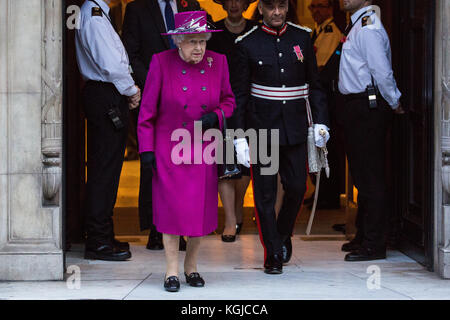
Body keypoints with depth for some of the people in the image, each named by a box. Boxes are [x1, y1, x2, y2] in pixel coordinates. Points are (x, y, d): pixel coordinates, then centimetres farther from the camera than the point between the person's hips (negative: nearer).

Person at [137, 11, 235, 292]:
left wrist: (216, 115, -10)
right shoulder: (162, 63, -7)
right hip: (169, 147, -2)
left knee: (201, 209, 4)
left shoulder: (217, 63, 0)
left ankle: (192, 266, 22)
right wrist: (147, 148, -6)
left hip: (204, 149, 3)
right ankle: (172, 270, 9)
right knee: (172, 208, -3)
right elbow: (148, 109, -3)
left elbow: (229, 100, 12)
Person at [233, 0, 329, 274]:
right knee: (265, 194, 1)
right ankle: (273, 254, 11)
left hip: (295, 126, 2)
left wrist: (321, 122, 1)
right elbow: (239, 94, 1)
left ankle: (283, 235, 30)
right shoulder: (248, 44, 0)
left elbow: (315, 85, 11)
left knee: (297, 188, 3)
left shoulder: (302, 38, 6)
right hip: (262, 127, -2)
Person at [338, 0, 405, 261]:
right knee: (362, 175, 17)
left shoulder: (368, 28, -16)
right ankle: (364, 236, 27)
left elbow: (383, 73, -20)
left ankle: (374, 245, -1)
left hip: (367, 107, -10)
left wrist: (395, 104, -11)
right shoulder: (358, 26, 16)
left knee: (370, 177, -6)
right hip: (358, 106, 10)